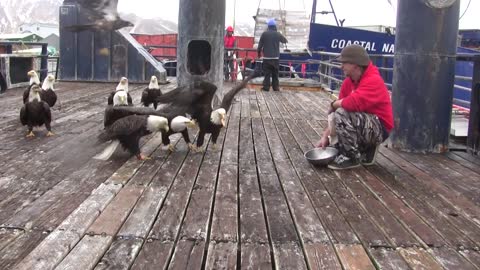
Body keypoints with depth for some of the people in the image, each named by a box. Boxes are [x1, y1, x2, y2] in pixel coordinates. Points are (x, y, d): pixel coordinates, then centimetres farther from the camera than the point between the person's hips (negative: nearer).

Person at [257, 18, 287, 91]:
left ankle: (266, 87, -1)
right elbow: (285, 41, 15)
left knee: (266, 73, 1)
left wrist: (259, 52, 14)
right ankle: (275, 87, 9)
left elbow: (260, 44, -1)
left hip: (266, 57, -1)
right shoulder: (278, 34, 0)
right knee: (275, 73, 8)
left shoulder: (264, 34, -5)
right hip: (275, 57, 1)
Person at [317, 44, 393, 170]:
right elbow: (339, 110, 3)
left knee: (342, 114, -31)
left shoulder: (373, 81, -22)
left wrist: (334, 104, -17)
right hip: (363, 123, 9)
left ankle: (352, 157, -16)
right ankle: (367, 150, 19)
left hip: (379, 129, -9)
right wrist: (325, 136, -6)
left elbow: (354, 103, -38)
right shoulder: (348, 82, 3)